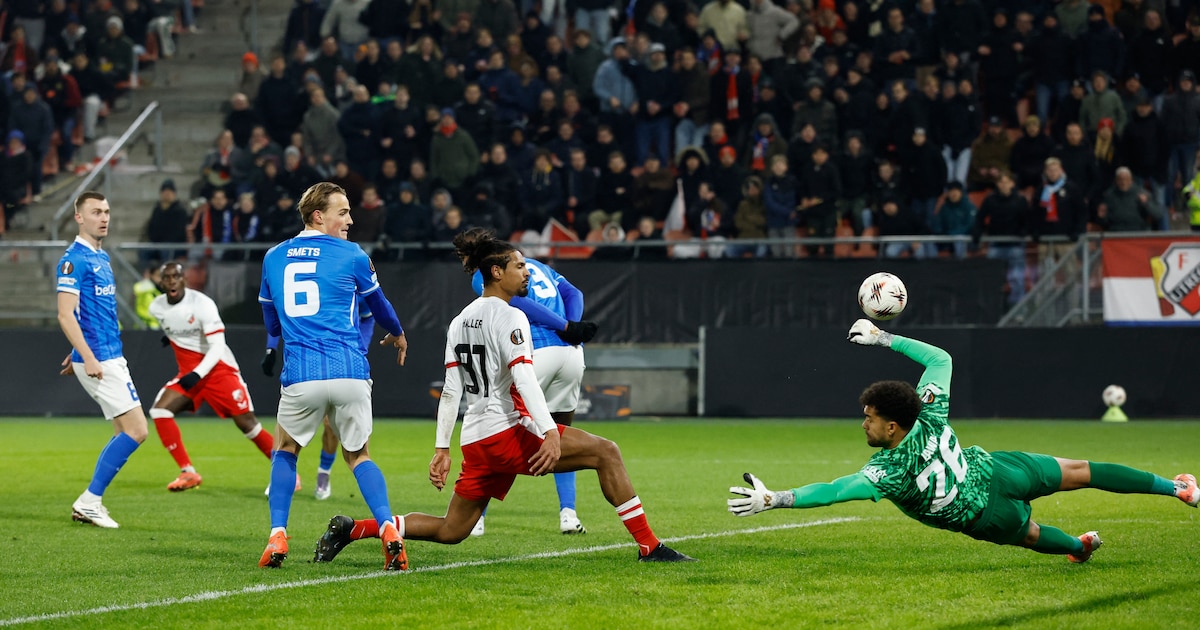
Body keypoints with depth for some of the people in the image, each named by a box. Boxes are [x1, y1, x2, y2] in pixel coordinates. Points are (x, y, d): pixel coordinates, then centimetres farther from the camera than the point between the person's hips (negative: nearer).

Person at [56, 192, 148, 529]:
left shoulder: (102, 258, 16)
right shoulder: (75, 259, -13)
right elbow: (65, 315, -18)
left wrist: (78, 356, 25)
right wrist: (88, 358, -23)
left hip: (111, 357, 9)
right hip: (98, 360, -9)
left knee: (126, 432, 10)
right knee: (136, 430, -11)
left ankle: (89, 503, 13)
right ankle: (89, 501, -5)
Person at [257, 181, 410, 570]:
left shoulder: (273, 258, 13)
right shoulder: (352, 256, 4)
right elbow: (379, 305, 22)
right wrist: (398, 335, 44)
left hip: (300, 377, 1)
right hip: (350, 374, -1)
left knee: (285, 450, 24)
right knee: (358, 455, 16)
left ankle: (277, 537, 8)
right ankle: (389, 532, -6)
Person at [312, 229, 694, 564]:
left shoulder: (460, 321, 16)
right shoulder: (509, 317, -7)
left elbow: (451, 391, 14)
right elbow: (524, 380, -20)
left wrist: (442, 449, 14)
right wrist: (550, 433, -28)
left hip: (476, 441, 8)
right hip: (508, 429, -8)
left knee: (450, 531, 15)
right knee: (606, 452, -8)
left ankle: (351, 528, 8)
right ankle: (648, 547, -13)